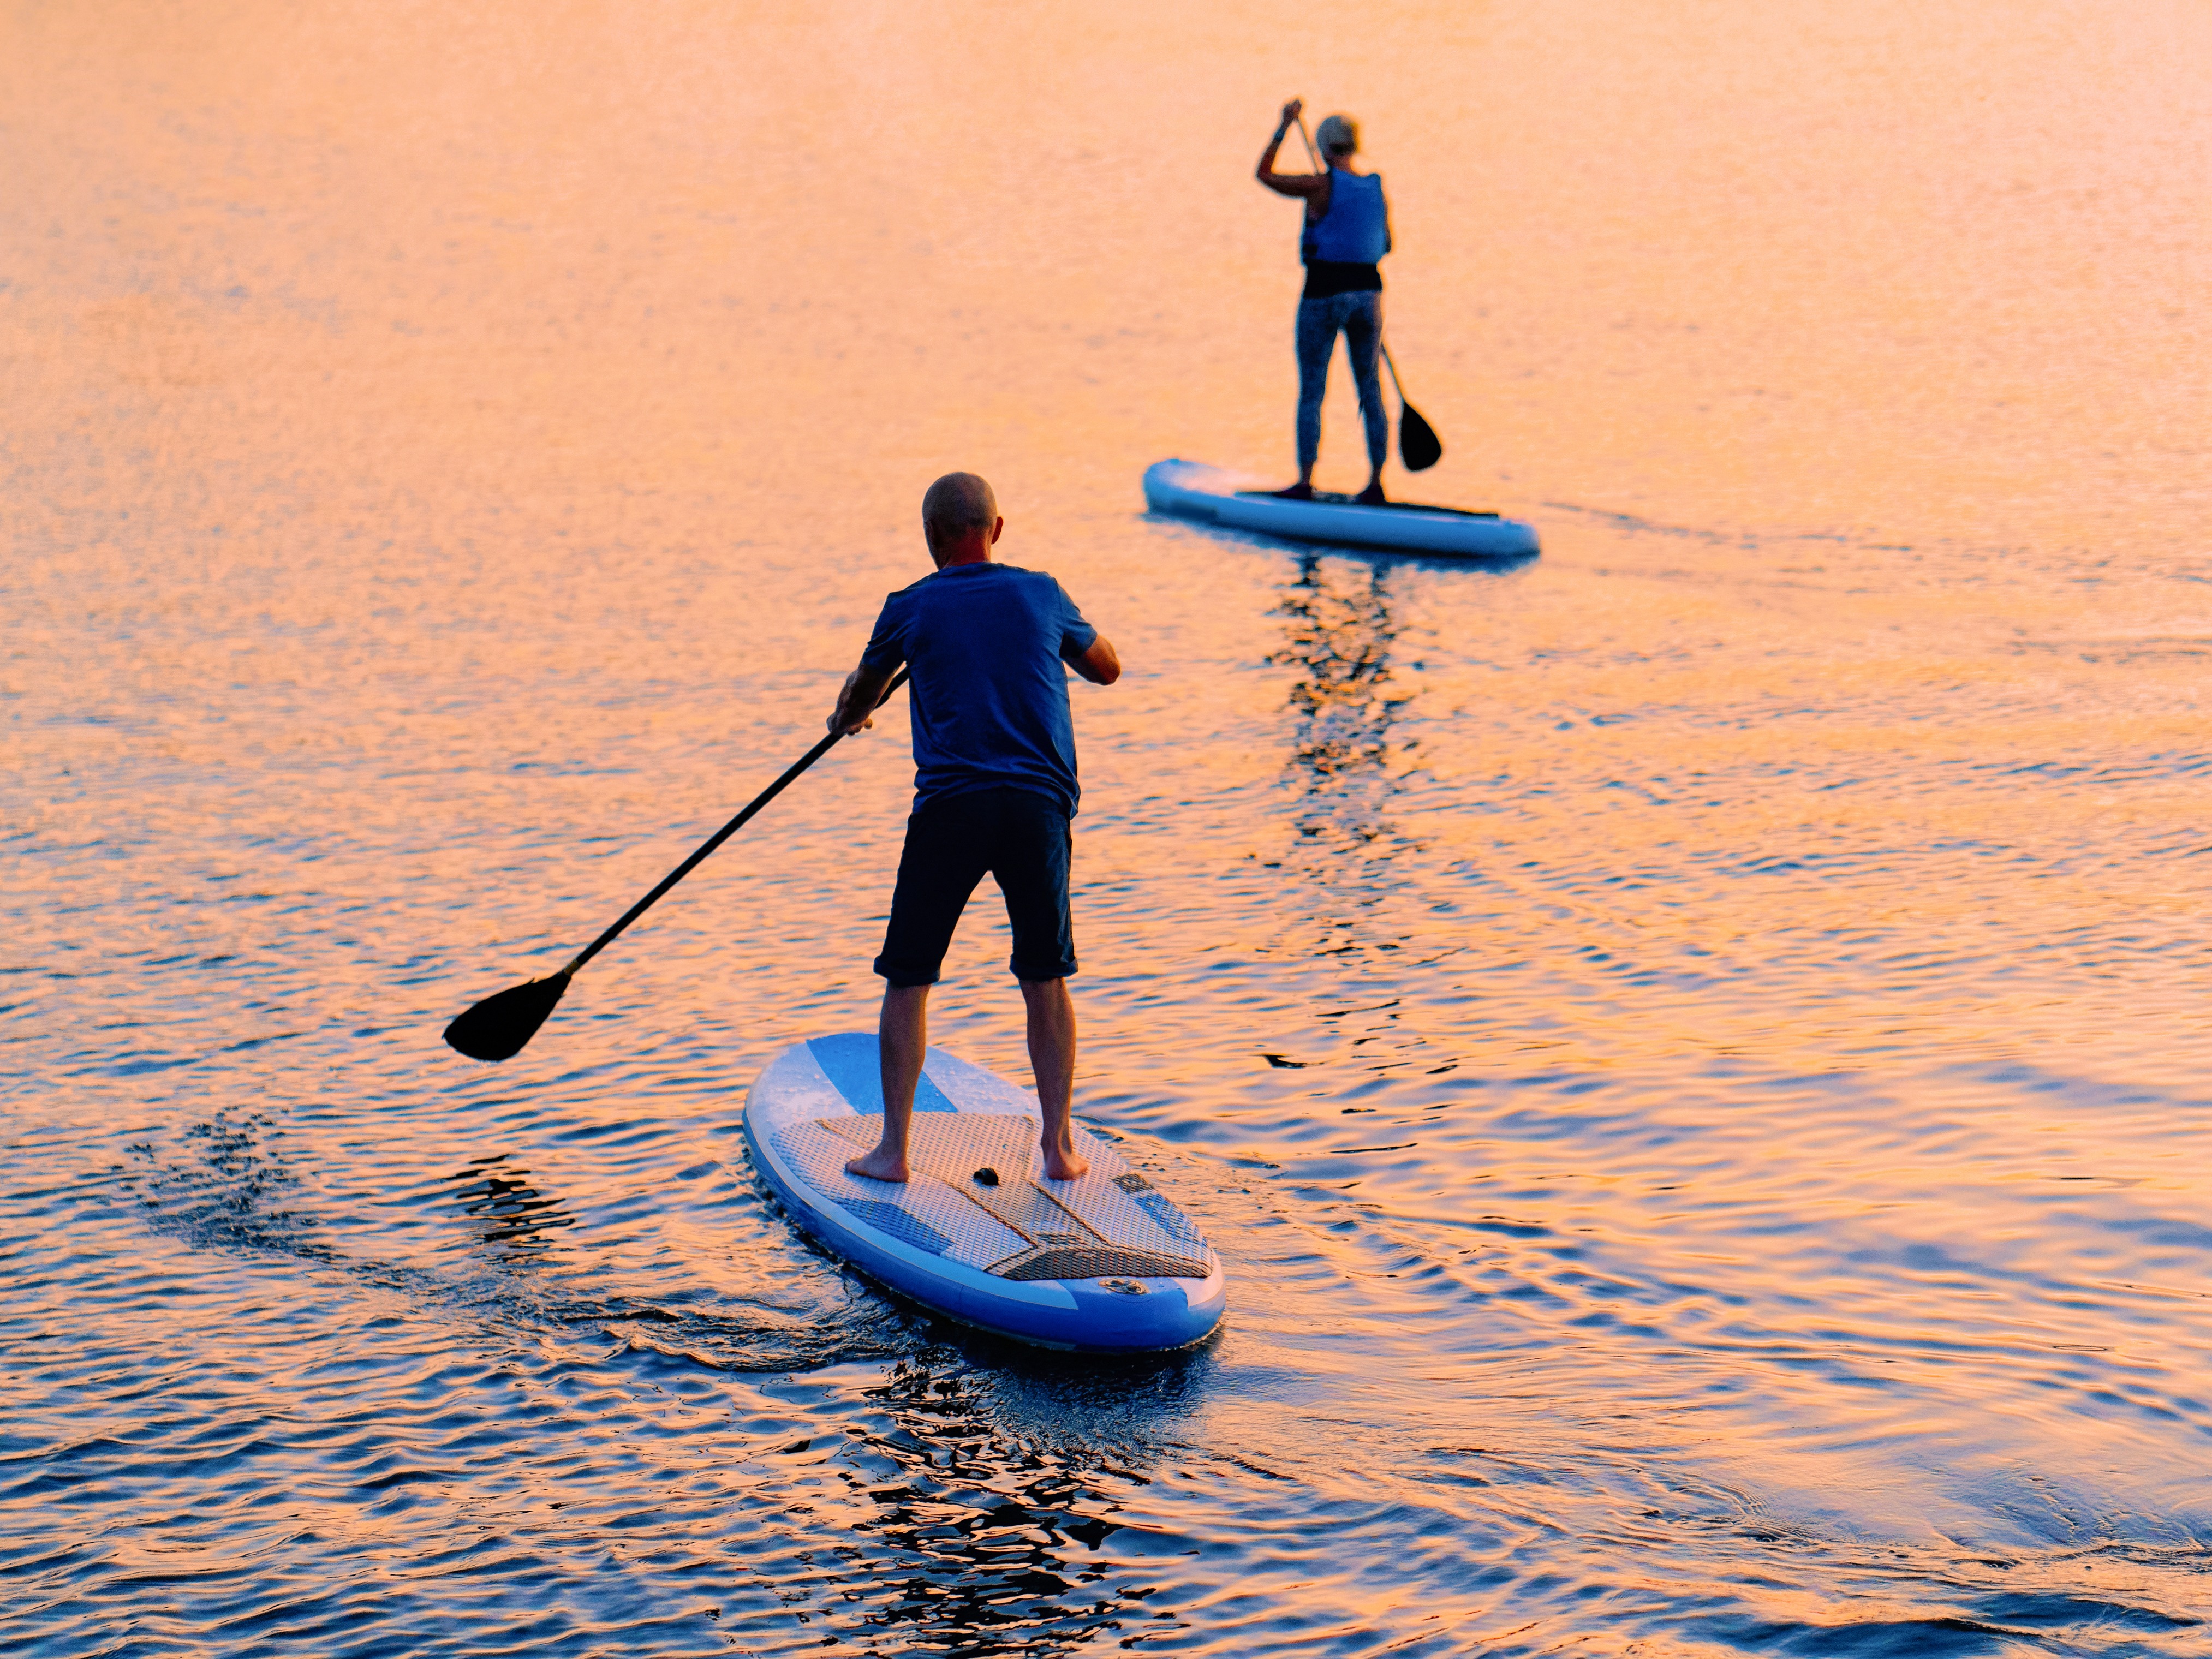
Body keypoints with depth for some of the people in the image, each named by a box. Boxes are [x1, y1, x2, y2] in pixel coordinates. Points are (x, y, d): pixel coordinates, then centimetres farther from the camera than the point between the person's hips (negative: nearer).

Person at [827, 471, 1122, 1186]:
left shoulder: (909, 609, 8)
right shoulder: (1041, 595, 10)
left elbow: (860, 698, 27)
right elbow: (1107, 669, 27)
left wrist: (846, 718, 51)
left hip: (951, 804, -2)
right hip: (1039, 804, 2)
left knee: (908, 980, 9)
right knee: (1046, 980, 13)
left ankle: (893, 1149, 8)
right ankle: (1059, 1147, 11)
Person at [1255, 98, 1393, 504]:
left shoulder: (1320, 186, -12)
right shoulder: (1377, 189, 4)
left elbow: (1264, 174, -1)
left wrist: (1284, 126, 6)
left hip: (1324, 294, -5)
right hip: (1368, 293, 5)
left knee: (1311, 393, 3)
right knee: (1370, 391, 10)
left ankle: (1305, 482, 1)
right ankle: (1376, 483, 11)